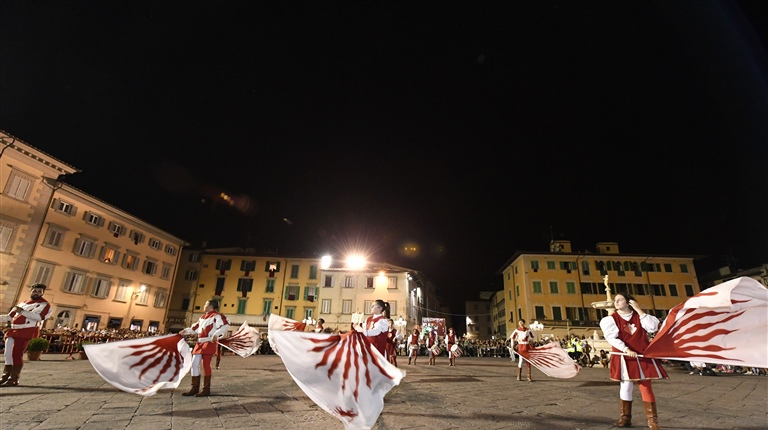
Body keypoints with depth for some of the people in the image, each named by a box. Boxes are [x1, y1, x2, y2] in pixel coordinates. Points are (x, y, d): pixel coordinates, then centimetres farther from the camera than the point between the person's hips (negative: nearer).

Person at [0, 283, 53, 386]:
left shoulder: (44, 304, -3)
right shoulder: (22, 303, 24)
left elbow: (39, 317, -20)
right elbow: (10, 316, 31)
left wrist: (22, 311, -24)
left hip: (26, 331, -8)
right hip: (13, 330, 8)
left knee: (17, 354, -11)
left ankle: (14, 379, -6)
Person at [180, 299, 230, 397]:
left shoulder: (216, 316, -8)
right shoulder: (202, 317, 19)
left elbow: (225, 326, -20)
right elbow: (195, 328, 32)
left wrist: (216, 334, -30)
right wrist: (186, 331, 21)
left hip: (209, 343, -9)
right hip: (200, 343, 9)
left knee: (205, 364, -7)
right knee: (194, 364, 7)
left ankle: (206, 389, 2)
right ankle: (195, 388, 17)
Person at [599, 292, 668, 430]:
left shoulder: (639, 316, 5)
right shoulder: (611, 319, -2)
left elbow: (653, 328, -11)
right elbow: (612, 338, -10)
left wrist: (639, 310, -10)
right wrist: (626, 350, -21)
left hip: (642, 356, 1)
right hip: (623, 357, -1)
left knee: (646, 386, 1)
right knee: (625, 386, 4)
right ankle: (625, 418, 14)